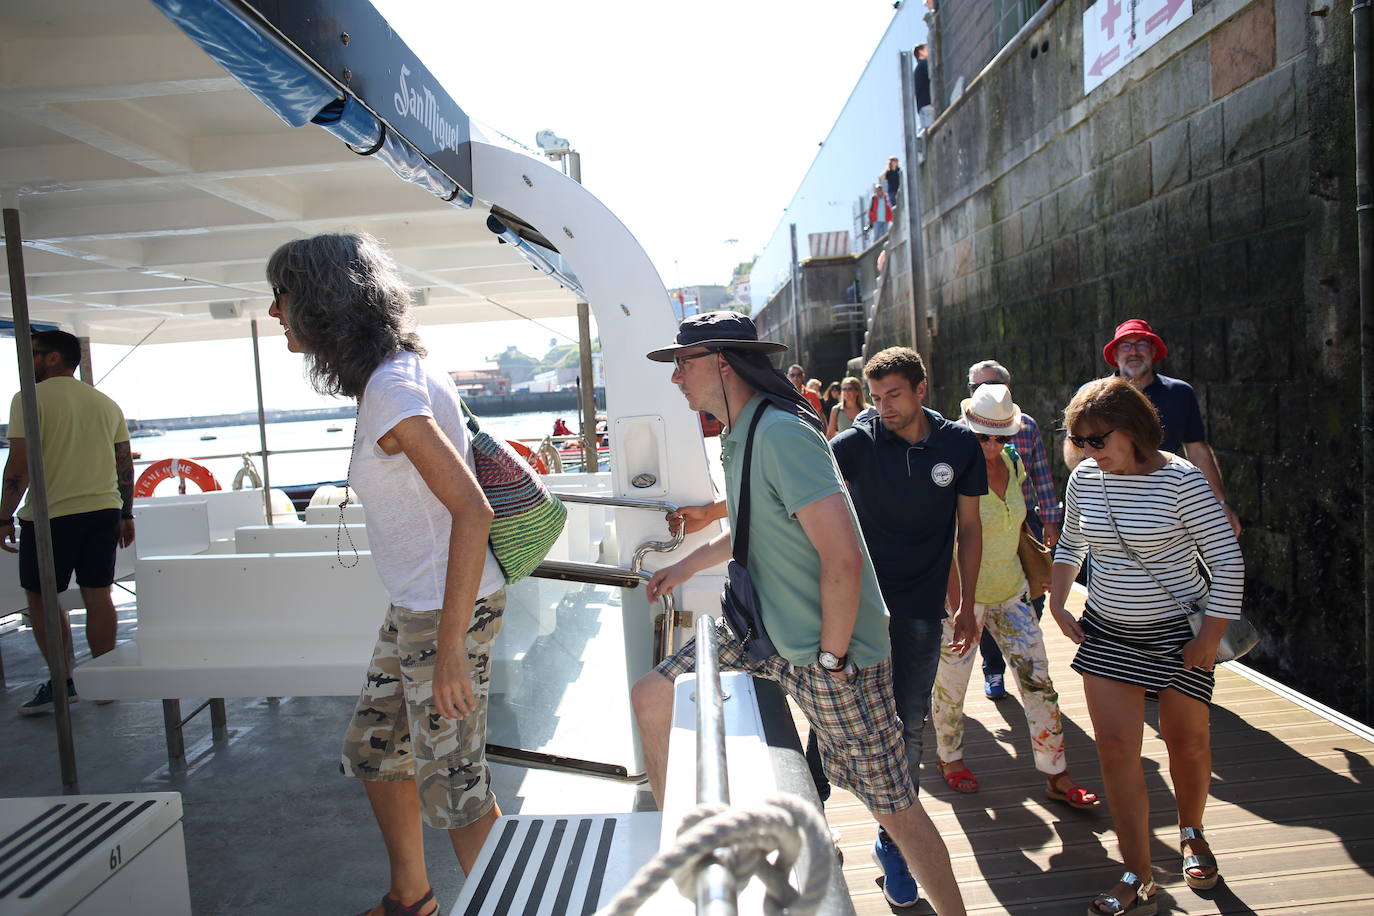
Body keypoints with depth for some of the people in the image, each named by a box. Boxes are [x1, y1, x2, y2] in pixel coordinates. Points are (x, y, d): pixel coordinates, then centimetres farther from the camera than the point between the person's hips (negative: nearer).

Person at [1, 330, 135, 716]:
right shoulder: (106, 404, 11)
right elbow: (125, 463, 11)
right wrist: (126, 514, 17)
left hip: (50, 514, -5)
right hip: (104, 510, 5)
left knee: (40, 597, 8)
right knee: (98, 595, 7)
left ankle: (62, 681, 8)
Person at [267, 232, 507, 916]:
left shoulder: (392, 390, -21)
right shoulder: (402, 373, 8)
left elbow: (472, 511, -27)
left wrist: (450, 647, -25)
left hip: (447, 611, -10)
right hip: (413, 608, 10)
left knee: (452, 787, 4)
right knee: (372, 750, 22)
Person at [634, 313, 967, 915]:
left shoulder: (781, 433, -23)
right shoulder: (740, 436, 7)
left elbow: (842, 558, -29)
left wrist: (832, 657, -19)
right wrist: (686, 566, 31)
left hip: (832, 651, -9)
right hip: (766, 633, 9)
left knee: (891, 804, 3)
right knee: (652, 698, 9)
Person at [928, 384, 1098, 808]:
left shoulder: (1014, 465, 2)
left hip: (1010, 590, 5)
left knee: (1038, 678, 3)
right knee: (951, 682, 8)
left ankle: (1056, 775, 16)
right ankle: (950, 757, 33)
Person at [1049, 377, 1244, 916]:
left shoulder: (1179, 479, -17)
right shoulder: (1084, 478, -3)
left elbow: (1227, 558, -12)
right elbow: (1070, 544, 13)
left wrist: (1212, 634, -14)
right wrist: (1057, 605, 6)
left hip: (1176, 630, -3)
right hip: (1106, 631, 3)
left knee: (1188, 740, 13)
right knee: (1115, 746, -2)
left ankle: (1191, 834, 43)